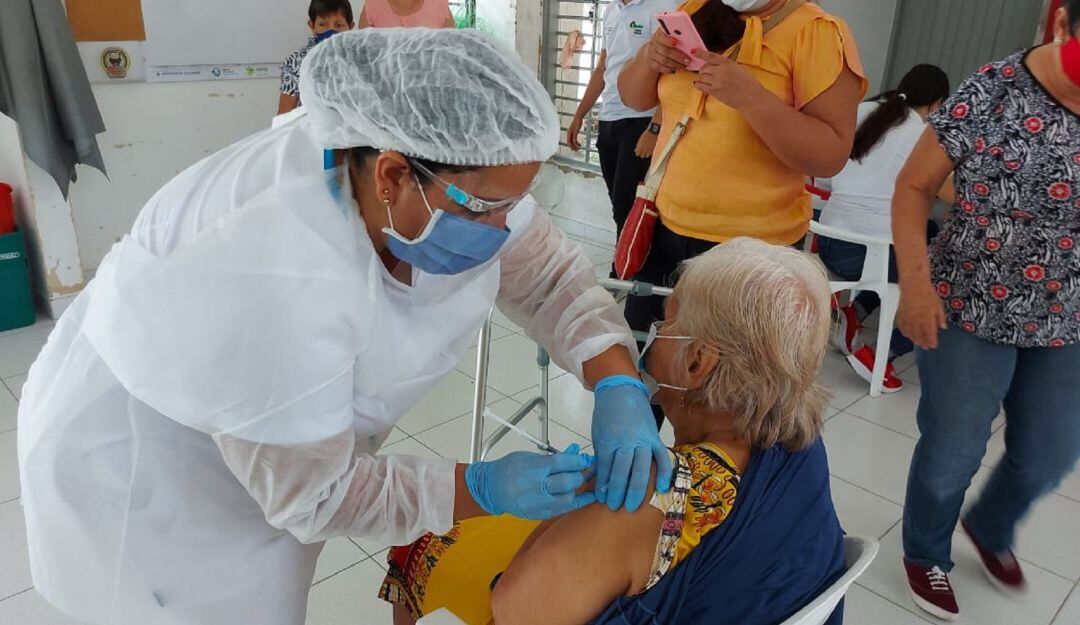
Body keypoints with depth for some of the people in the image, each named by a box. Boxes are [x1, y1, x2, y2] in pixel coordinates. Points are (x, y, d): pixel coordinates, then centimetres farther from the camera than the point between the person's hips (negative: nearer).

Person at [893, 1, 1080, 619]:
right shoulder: (989, 94, -16)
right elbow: (915, 185, -8)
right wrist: (915, 280, -18)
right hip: (969, 310, -4)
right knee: (951, 453, 9)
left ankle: (991, 528, 51)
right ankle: (926, 553, 38)